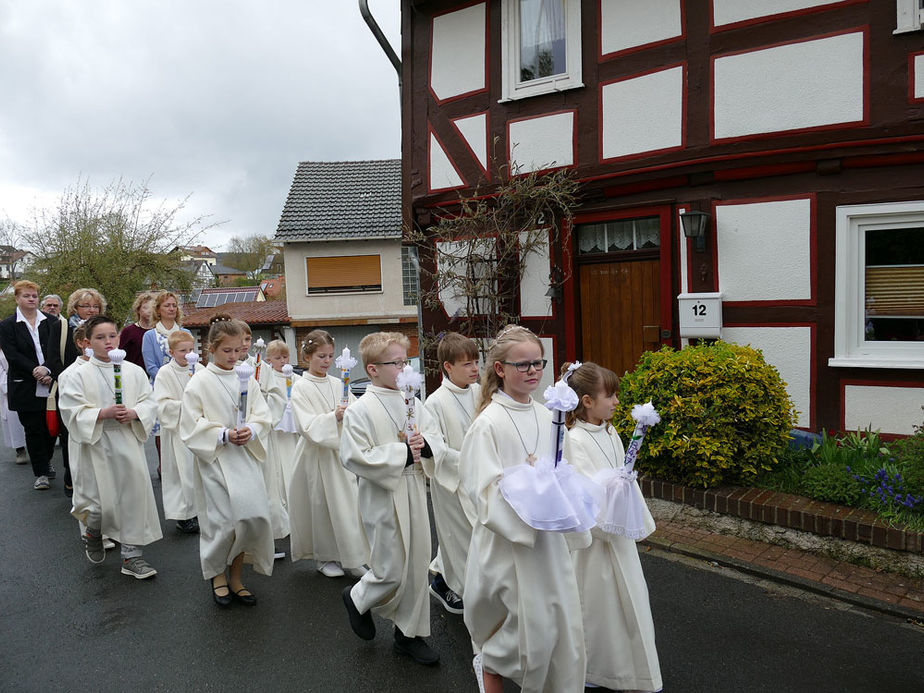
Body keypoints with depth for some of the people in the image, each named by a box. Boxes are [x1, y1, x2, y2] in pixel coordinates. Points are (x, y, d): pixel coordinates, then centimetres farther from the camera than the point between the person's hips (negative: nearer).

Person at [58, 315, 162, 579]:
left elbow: (149, 402, 5)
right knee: (102, 502, 1)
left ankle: (132, 556, 16)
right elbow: (73, 412, -7)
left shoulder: (133, 371, 4)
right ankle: (93, 532, 38)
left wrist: (133, 413, -14)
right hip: (98, 445, -2)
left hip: (129, 443, 2)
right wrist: (103, 413, -20)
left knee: (134, 497, 3)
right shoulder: (78, 376, -3)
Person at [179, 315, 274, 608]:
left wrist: (251, 431, -14)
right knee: (221, 519, 1)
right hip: (214, 461, -3)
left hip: (245, 457, 3)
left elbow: (262, 417, 6)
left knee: (252, 516, -1)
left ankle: (236, 576, 19)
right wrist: (224, 435, -17)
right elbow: (191, 426, -7)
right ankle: (218, 576, 26)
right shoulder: (200, 382, -5)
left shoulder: (247, 380, 6)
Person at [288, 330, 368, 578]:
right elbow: (306, 424, -15)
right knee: (322, 504, 5)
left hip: (340, 449, 4)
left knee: (348, 502, 3)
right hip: (317, 453, -4)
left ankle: (352, 557, 14)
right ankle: (325, 557, 22)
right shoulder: (301, 387, -6)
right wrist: (334, 417, -25)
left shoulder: (337, 384, 8)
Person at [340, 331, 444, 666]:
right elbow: (355, 457, -21)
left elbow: (437, 437, 9)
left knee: (416, 565, 13)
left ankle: (409, 633, 31)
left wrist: (425, 444, -14)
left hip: (415, 495, 6)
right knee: (392, 572, 2)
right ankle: (358, 599, 35)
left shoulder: (412, 403, 5)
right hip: (384, 500, -6)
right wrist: (402, 453, -21)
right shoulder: (359, 410, -14)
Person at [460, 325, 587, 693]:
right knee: (531, 627, 3)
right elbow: (483, 489, -16)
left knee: (565, 627, 10)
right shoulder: (488, 423, -14)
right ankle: (489, 662, 33)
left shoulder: (545, 416, 5)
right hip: (508, 541, -6)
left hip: (548, 536, 6)